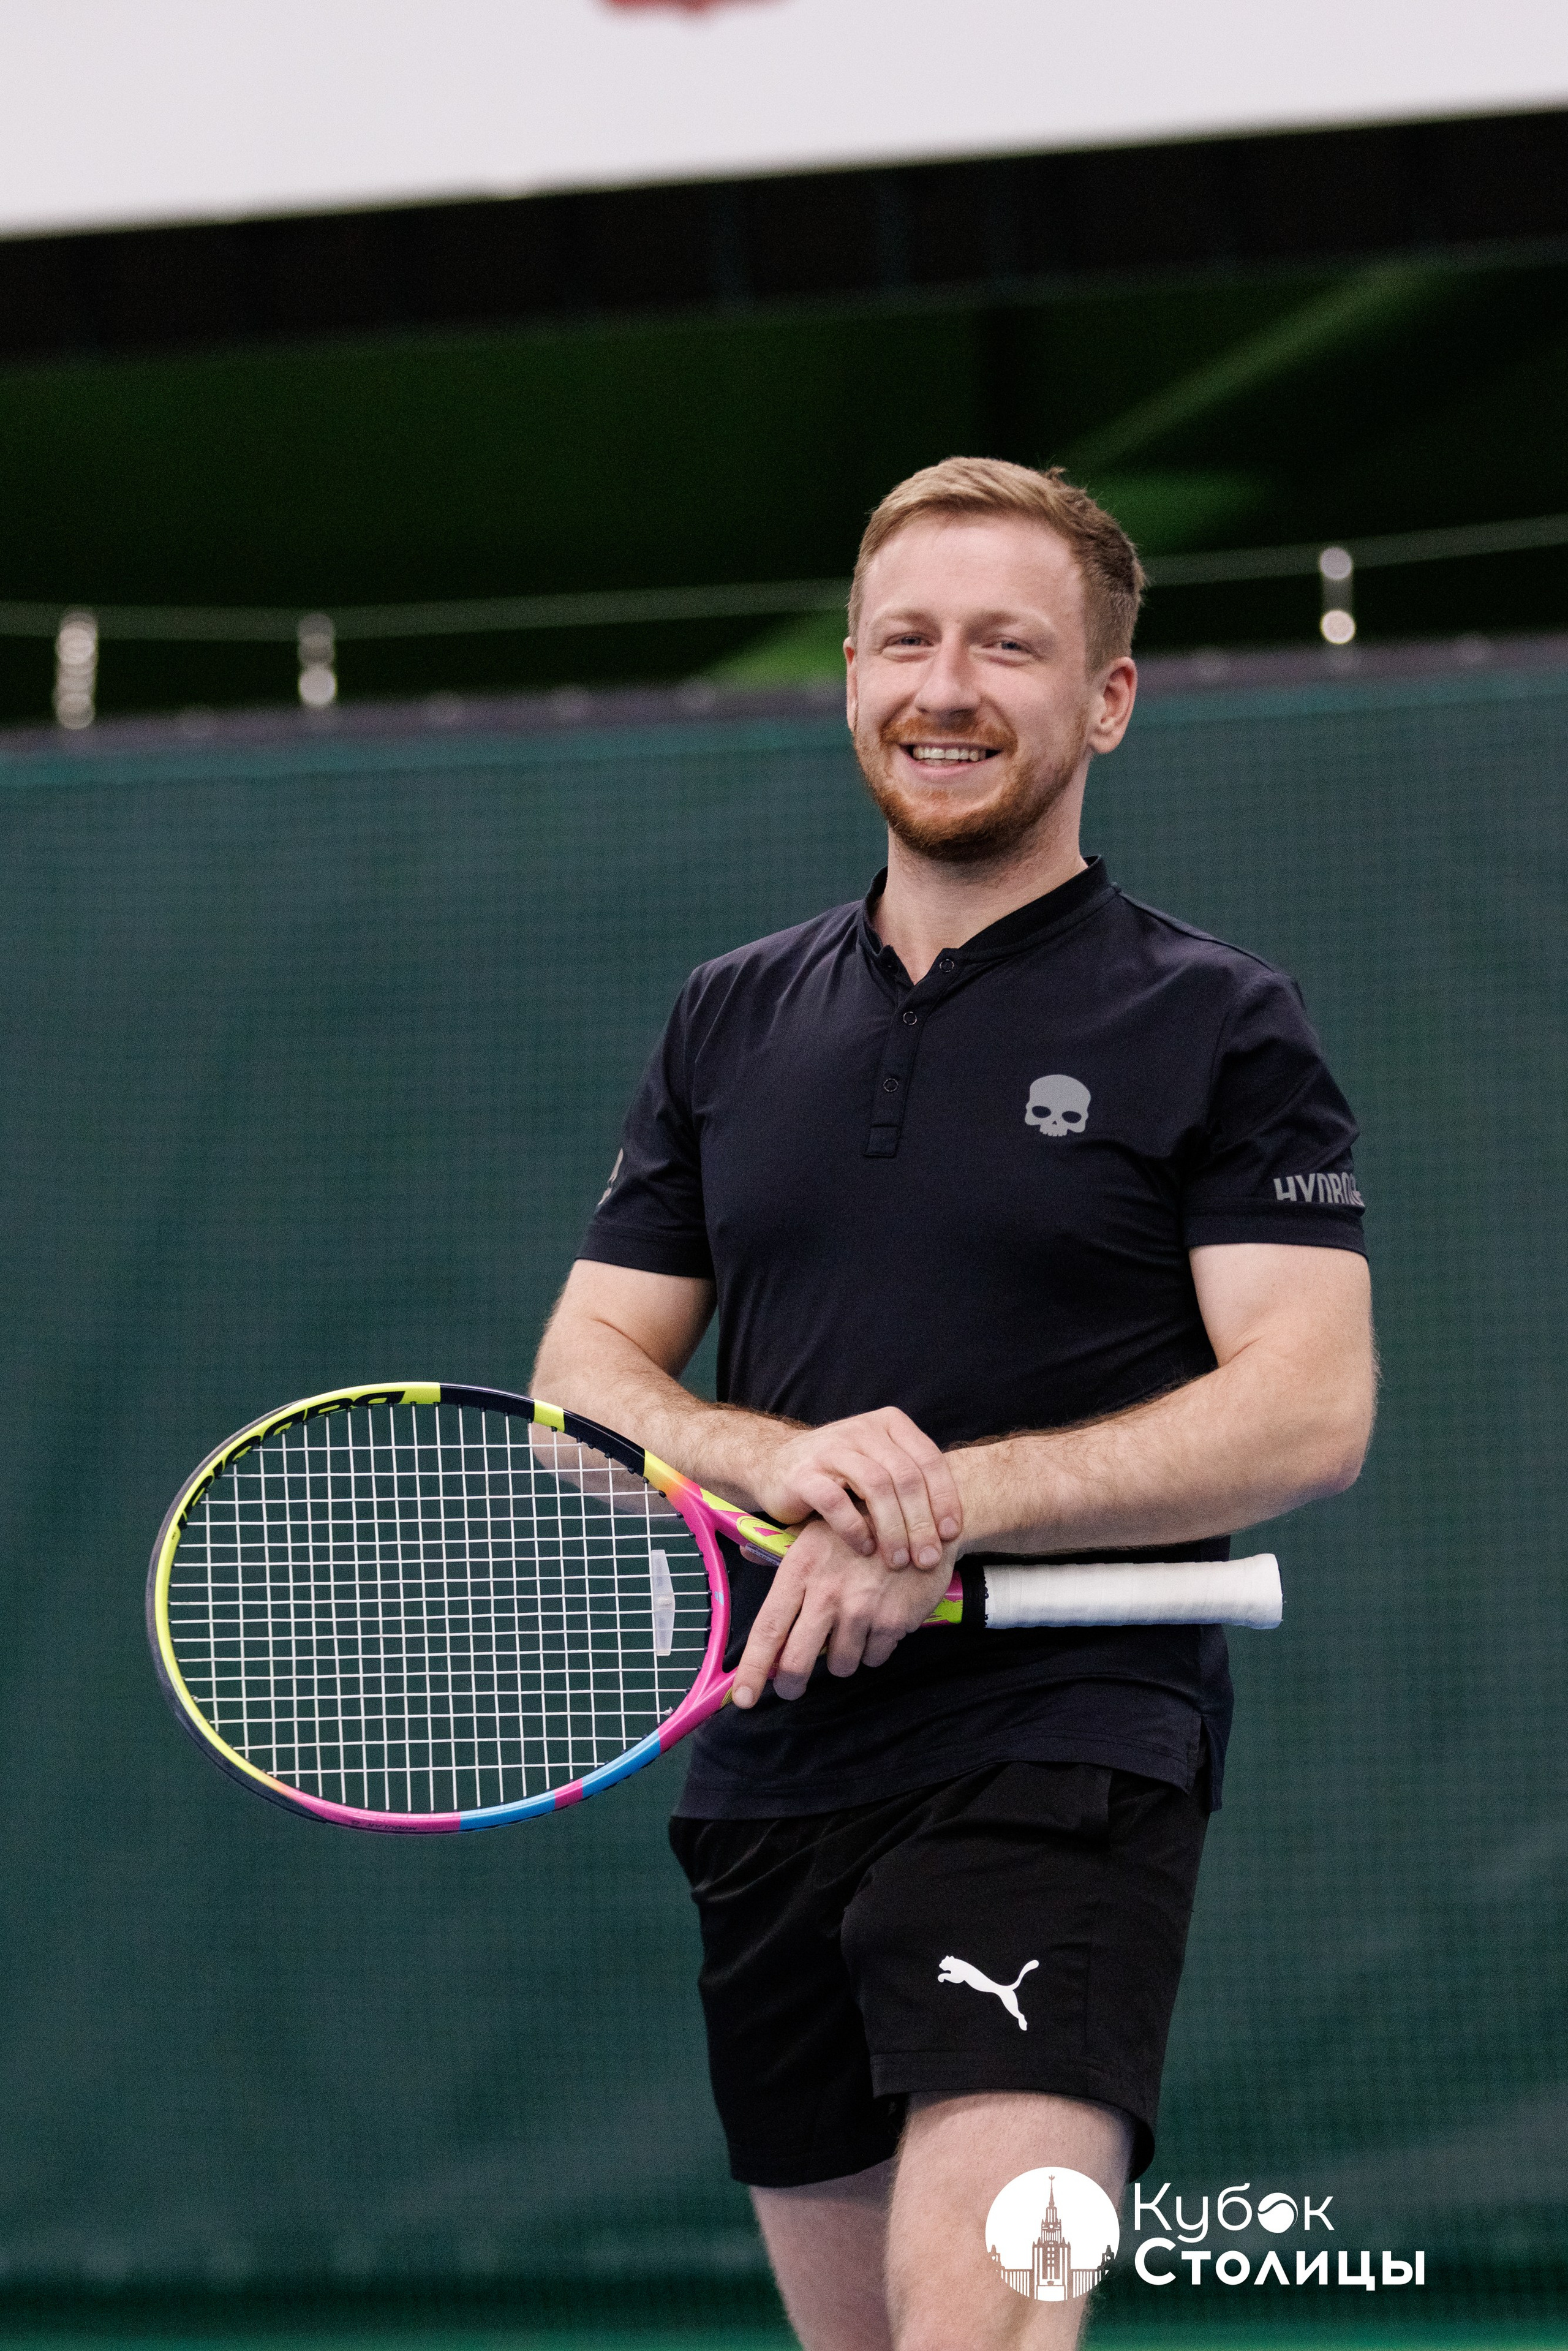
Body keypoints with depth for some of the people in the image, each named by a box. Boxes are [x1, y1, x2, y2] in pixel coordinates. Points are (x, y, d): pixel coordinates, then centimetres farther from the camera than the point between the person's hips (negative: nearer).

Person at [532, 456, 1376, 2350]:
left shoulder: (1216, 1027, 0)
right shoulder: (731, 1023, 14)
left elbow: (1310, 1409, -9)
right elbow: (581, 1377, 10)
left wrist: (948, 1505, -19)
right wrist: (785, 1464, -12)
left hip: (1065, 1750, -5)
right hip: (769, 1769, 5)